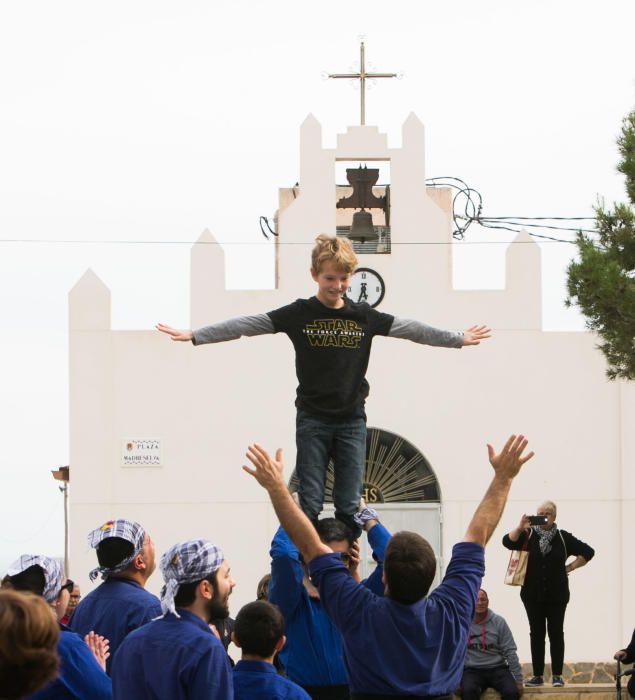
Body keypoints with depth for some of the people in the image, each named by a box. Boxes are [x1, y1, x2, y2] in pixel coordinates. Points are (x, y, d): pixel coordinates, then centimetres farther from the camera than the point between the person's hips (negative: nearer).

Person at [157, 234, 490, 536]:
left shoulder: (364, 317, 4)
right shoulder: (298, 314, -3)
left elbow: (411, 329, 11)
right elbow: (247, 324, -7)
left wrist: (459, 339, 13)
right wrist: (194, 336, -12)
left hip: (351, 420, 2)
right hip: (313, 420, -2)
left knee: (349, 506, 2)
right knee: (310, 505, -3)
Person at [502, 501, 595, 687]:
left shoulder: (563, 537, 5)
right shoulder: (528, 535, 4)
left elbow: (587, 552, 9)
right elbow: (508, 542, -11)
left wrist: (569, 567, 1)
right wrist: (520, 528, -26)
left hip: (557, 595, 0)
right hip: (533, 594, 0)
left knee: (556, 633, 0)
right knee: (536, 633, 3)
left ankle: (557, 675, 3)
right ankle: (537, 675, 6)